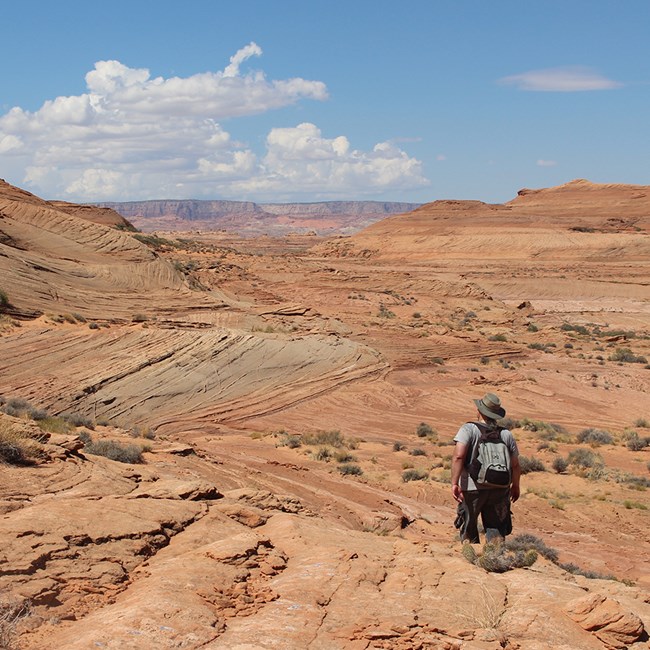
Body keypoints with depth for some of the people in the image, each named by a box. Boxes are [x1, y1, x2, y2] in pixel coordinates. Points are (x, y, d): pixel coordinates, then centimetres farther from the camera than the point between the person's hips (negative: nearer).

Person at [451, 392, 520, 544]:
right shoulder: (507, 434, 5)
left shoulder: (468, 429, -7)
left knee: (469, 531, 15)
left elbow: (458, 456, -21)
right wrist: (515, 486, 24)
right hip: (499, 490, 3)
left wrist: (454, 483, -22)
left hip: (471, 489, -2)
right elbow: (516, 465, 8)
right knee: (496, 531, 7)